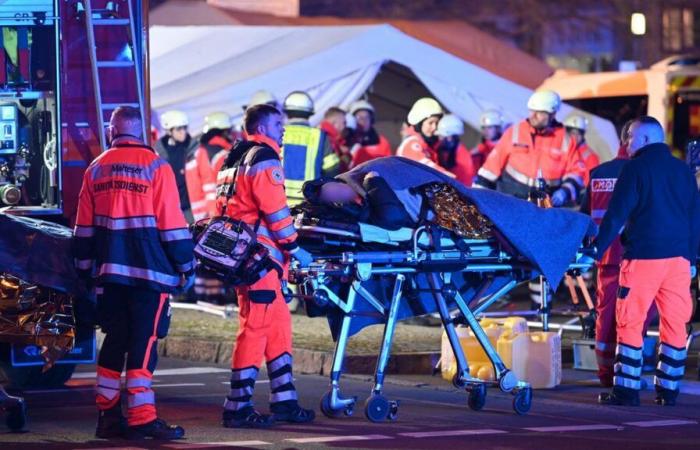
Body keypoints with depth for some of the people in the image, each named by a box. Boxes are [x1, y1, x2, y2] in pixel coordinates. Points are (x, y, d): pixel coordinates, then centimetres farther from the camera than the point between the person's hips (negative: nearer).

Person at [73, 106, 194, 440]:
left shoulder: (95, 170, 9)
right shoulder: (155, 167, -6)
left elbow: (84, 226, 12)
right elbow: (172, 223, -6)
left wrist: (85, 267, 21)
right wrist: (185, 266, 2)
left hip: (110, 272, 5)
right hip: (150, 271, -5)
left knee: (114, 340, 13)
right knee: (144, 342, -5)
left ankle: (107, 414, 14)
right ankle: (142, 418, -9)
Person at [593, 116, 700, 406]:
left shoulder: (636, 168, -3)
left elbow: (616, 215, -8)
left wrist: (596, 250, -6)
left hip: (643, 257, -5)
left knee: (630, 322, 0)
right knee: (675, 324, 7)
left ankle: (626, 390, -3)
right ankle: (669, 389, 9)